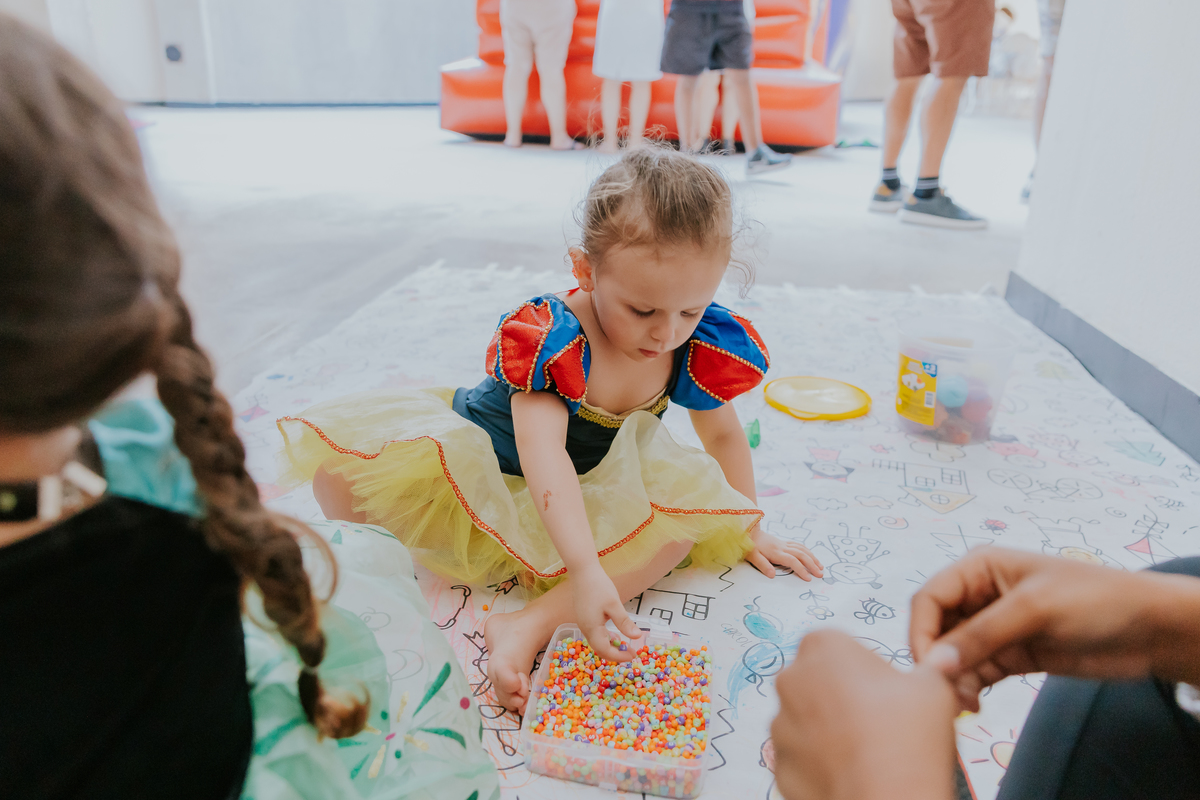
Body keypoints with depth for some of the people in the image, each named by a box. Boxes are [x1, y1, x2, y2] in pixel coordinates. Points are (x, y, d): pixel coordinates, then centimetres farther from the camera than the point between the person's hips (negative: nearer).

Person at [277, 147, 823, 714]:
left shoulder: (701, 346, -16)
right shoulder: (549, 338, -32)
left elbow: (723, 435, 1)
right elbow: (542, 451, -45)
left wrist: (747, 530, 5)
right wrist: (586, 569, -56)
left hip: (593, 500, 4)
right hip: (478, 473, -3)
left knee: (691, 507, -27)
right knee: (341, 461, -25)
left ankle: (529, 627, -35)